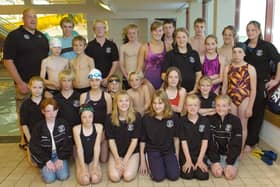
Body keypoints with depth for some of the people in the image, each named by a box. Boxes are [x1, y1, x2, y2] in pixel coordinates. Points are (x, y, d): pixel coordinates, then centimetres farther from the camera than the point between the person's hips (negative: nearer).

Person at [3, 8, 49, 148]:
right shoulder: (14, 36, -5)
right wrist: (19, 82, -15)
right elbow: (8, 61, -10)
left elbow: (48, 57, 21)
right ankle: (24, 140, 20)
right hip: (25, 84, -5)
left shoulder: (42, 36, 13)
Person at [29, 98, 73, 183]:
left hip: (60, 155, 1)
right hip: (45, 156, 0)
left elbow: (67, 143, -4)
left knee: (63, 176, -18)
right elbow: (34, 147, -9)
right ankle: (44, 167, 14)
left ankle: (60, 163, 12)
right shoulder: (38, 127, -8)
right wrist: (47, 161, -15)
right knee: (49, 178, -18)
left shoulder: (63, 123, -5)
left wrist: (61, 158, -13)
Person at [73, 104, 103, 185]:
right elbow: (79, 148, -16)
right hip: (81, 158, -1)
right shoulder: (76, 129, -15)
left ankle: (92, 167, 13)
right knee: (84, 180, -20)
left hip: (93, 157, 1)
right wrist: (83, 168, -19)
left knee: (95, 179, -20)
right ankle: (79, 169, 14)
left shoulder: (98, 127, -12)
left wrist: (95, 166, -16)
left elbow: (97, 147, -12)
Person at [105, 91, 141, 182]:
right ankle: (121, 165, 15)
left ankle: (132, 165, 13)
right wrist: (118, 159, -13)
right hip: (116, 152, 1)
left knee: (128, 176, -20)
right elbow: (111, 140, -6)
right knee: (114, 177, -18)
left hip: (132, 152, -1)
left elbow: (134, 140, -11)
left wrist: (125, 159, -13)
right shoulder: (110, 118, -9)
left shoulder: (136, 117, -12)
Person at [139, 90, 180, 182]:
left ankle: (165, 163, 17)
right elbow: (142, 140, -3)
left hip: (169, 151, 2)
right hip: (152, 150, -1)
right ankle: (151, 162, 14)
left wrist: (177, 156, 8)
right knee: (158, 177, -18)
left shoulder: (173, 117, -9)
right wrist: (142, 161, 1)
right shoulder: (146, 118, -12)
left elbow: (176, 137, 4)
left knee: (174, 176, -14)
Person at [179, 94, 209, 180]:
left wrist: (200, 160, -10)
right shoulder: (182, 121, -7)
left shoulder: (204, 120, -3)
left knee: (203, 175, -17)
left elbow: (205, 141, -4)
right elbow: (183, 141, -8)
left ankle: (199, 164, 15)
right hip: (186, 154, -1)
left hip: (200, 154, 1)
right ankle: (183, 165, 14)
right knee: (188, 175, -19)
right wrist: (188, 160, -12)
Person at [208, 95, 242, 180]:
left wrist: (230, 163, -15)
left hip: (230, 154, 0)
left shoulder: (236, 120, -8)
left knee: (230, 175, -18)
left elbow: (236, 144, -9)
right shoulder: (211, 120, -6)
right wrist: (215, 161, -16)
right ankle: (212, 164, 11)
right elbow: (210, 143, -7)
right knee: (217, 173, -20)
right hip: (214, 153, 0)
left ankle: (227, 165, 12)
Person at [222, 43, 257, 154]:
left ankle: (240, 150, 24)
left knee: (242, 126, 9)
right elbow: (224, 87, 4)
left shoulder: (250, 68, -7)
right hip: (231, 99, 2)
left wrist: (250, 107, -9)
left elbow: (253, 90, -7)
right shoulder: (228, 68, 1)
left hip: (245, 99, -2)